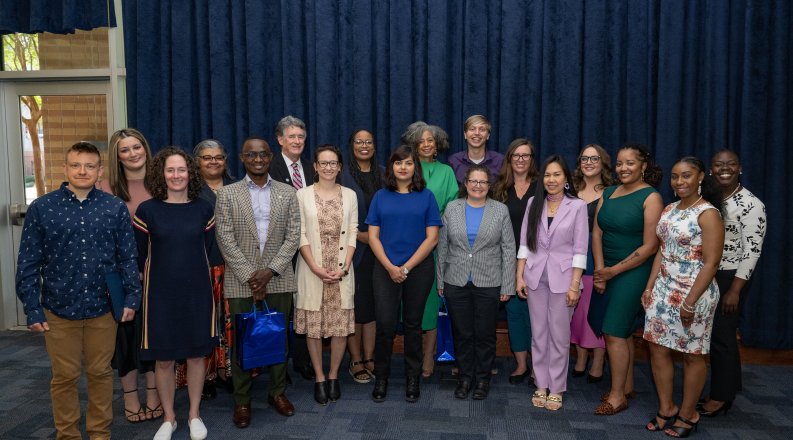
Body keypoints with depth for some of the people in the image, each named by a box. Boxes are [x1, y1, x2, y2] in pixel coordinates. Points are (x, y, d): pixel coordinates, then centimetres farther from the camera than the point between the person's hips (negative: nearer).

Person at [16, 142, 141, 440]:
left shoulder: (115, 208, 0)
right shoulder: (41, 208, -2)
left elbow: (128, 257, 3)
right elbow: (28, 264, -1)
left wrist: (131, 298, -3)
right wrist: (33, 310, -3)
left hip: (103, 308, 1)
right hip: (59, 310, 0)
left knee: (100, 373, 13)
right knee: (64, 377, 12)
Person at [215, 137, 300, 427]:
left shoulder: (287, 193, 5)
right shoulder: (227, 194, 1)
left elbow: (293, 237, 0)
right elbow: (226, 240, -4)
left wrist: (271, 270, -11)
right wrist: (249, 276, -11)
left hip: (278, 279, 1)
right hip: (241, 280, -1)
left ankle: (278, 392, 26)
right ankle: (242, 400, 19)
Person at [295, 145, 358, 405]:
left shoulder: (349, 195, 6)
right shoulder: (303, 195, 1)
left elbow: (352, 234, 3)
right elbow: (300, 235, -3)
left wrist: (343, 267, -8)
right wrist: (316, 268, -11)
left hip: (341, 271, 1)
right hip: (312, 271, -1)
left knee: (341, 325, 3)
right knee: (313, 326, 3)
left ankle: (333, 376, 20)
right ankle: (319, 378, 18)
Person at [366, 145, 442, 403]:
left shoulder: (426, 196, 2)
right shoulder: (381, 197, 6)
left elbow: (432, 237, -3)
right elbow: (373, 236, 3)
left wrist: (406, 267, -9)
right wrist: (390, 267, -9)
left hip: (419, 269, 0)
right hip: (386, 269, 1)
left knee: (413, 324, 9)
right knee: (385, 325, -3)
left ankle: (413, 379, 23)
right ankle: (381, 378, 15)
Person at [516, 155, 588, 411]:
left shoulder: (577, 206, -4)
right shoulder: (534, 203, 5)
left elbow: (580, 249, -5)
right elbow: (525, 243, 6)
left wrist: (574, 285, -10)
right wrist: (519, 276, 1)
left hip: (562, 278, -3)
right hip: (535, 277, 3)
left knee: (559, 335, 5)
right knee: (539, 334, 10)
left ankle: (556, 388, 19)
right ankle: (541, 385, 23)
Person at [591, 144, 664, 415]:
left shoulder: (650, 197, -10)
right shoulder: (608, 193, 8)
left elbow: (650, 246, -14)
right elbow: (597, 233, 4)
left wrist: (614, 271, -13)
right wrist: (599, 270, -7)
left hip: (633, 271, -6)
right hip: (607, 271, 6)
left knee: (614, 332, -5)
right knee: (623, 332, 15)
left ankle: (617, 395, 8)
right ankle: (627, 387, 28)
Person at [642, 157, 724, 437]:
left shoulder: (708, 214, -13)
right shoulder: (669, 209, 9)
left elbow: (711, 263, -16)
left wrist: (690, 301, -19)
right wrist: (649, 287, 8)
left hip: (694, 292, -7)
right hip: (664, 289, 7)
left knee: (692, 355, 7)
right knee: (658, 349, 9)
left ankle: (688, 415, 23)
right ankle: (666, 409, 24)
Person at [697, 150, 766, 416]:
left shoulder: (751, 204, -10)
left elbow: (752, 250, -13)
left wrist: (735, 289, -16)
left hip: (730, 277, -6)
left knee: (721, 335, -2)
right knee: (706, 334, 8)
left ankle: (721, 397, 12)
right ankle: (722, 391, 22)